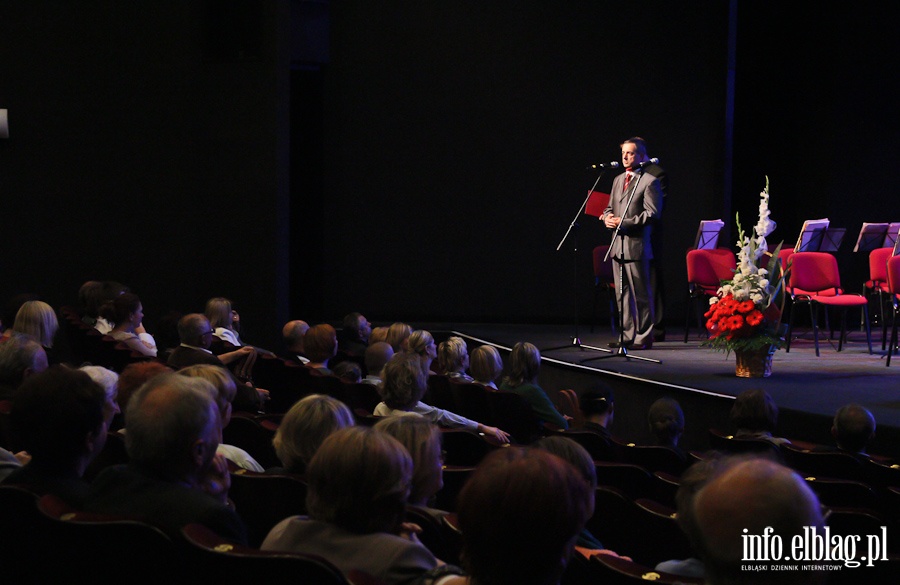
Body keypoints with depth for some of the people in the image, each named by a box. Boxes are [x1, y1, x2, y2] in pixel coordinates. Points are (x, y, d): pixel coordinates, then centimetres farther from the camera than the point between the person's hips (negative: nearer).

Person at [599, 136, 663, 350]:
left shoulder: (650, 182, -7)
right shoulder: (618, 180, 18)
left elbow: (652, 214, -14)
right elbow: (610, 207, 25)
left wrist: (624, 222, -18)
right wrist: (607, 217, 1)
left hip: (637, 246, -8)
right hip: (618, 244, 8)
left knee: (642, 295, -2)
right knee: (623, 294, 11)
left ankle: (643, 338, 3)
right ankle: (627, 336, 17)